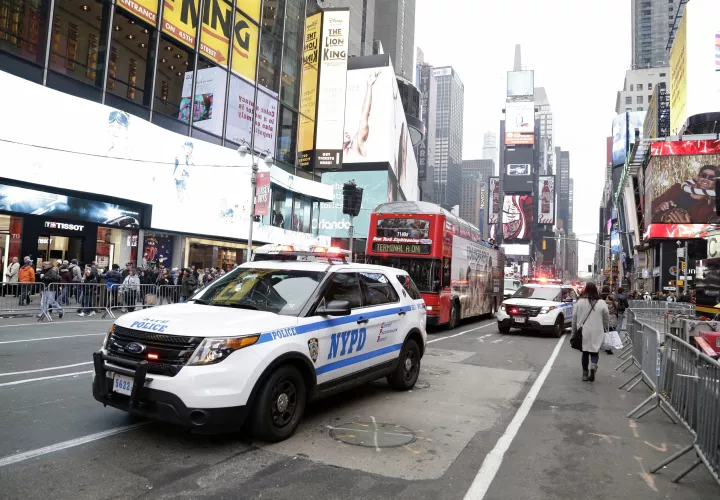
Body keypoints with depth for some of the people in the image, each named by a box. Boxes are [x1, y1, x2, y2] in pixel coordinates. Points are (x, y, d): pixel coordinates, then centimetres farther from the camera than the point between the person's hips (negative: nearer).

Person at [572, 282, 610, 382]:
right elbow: (606, 320, 1)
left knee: (585, 352, 13)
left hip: (584, 332, 1)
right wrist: (604, 329, 17)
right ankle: (593, 365, -18)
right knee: (594, 351, 10)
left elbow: (574, 318, 2)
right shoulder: (601, 303, -4)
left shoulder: (580, 302, -3)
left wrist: (574, 331, 12)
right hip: (596, 333, -1)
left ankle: (585, 373, 15)